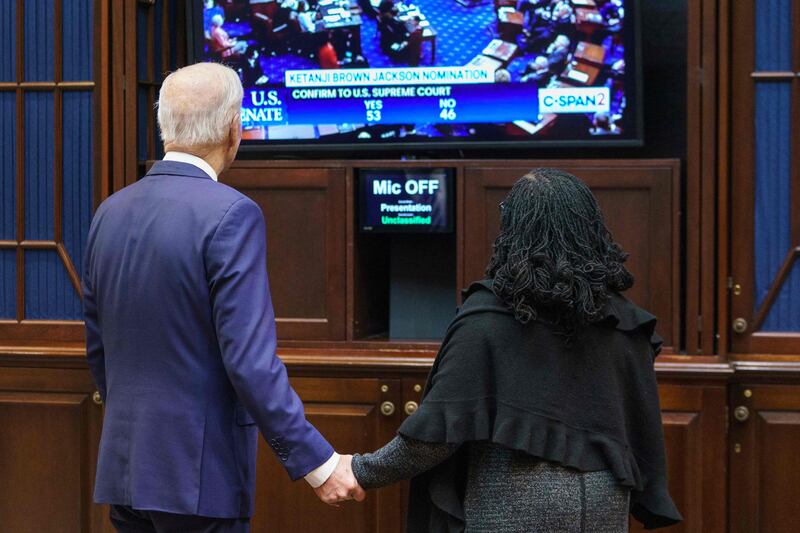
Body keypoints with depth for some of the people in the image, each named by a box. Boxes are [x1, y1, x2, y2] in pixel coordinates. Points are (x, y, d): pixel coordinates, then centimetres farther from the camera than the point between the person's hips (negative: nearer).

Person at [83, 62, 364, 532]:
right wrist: (318, 462, -16)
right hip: (199, 476, -7)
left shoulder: (111, 212, 7)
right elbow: (250, 360, -21)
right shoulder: (231, 215, -15)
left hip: (123, 467, 7)